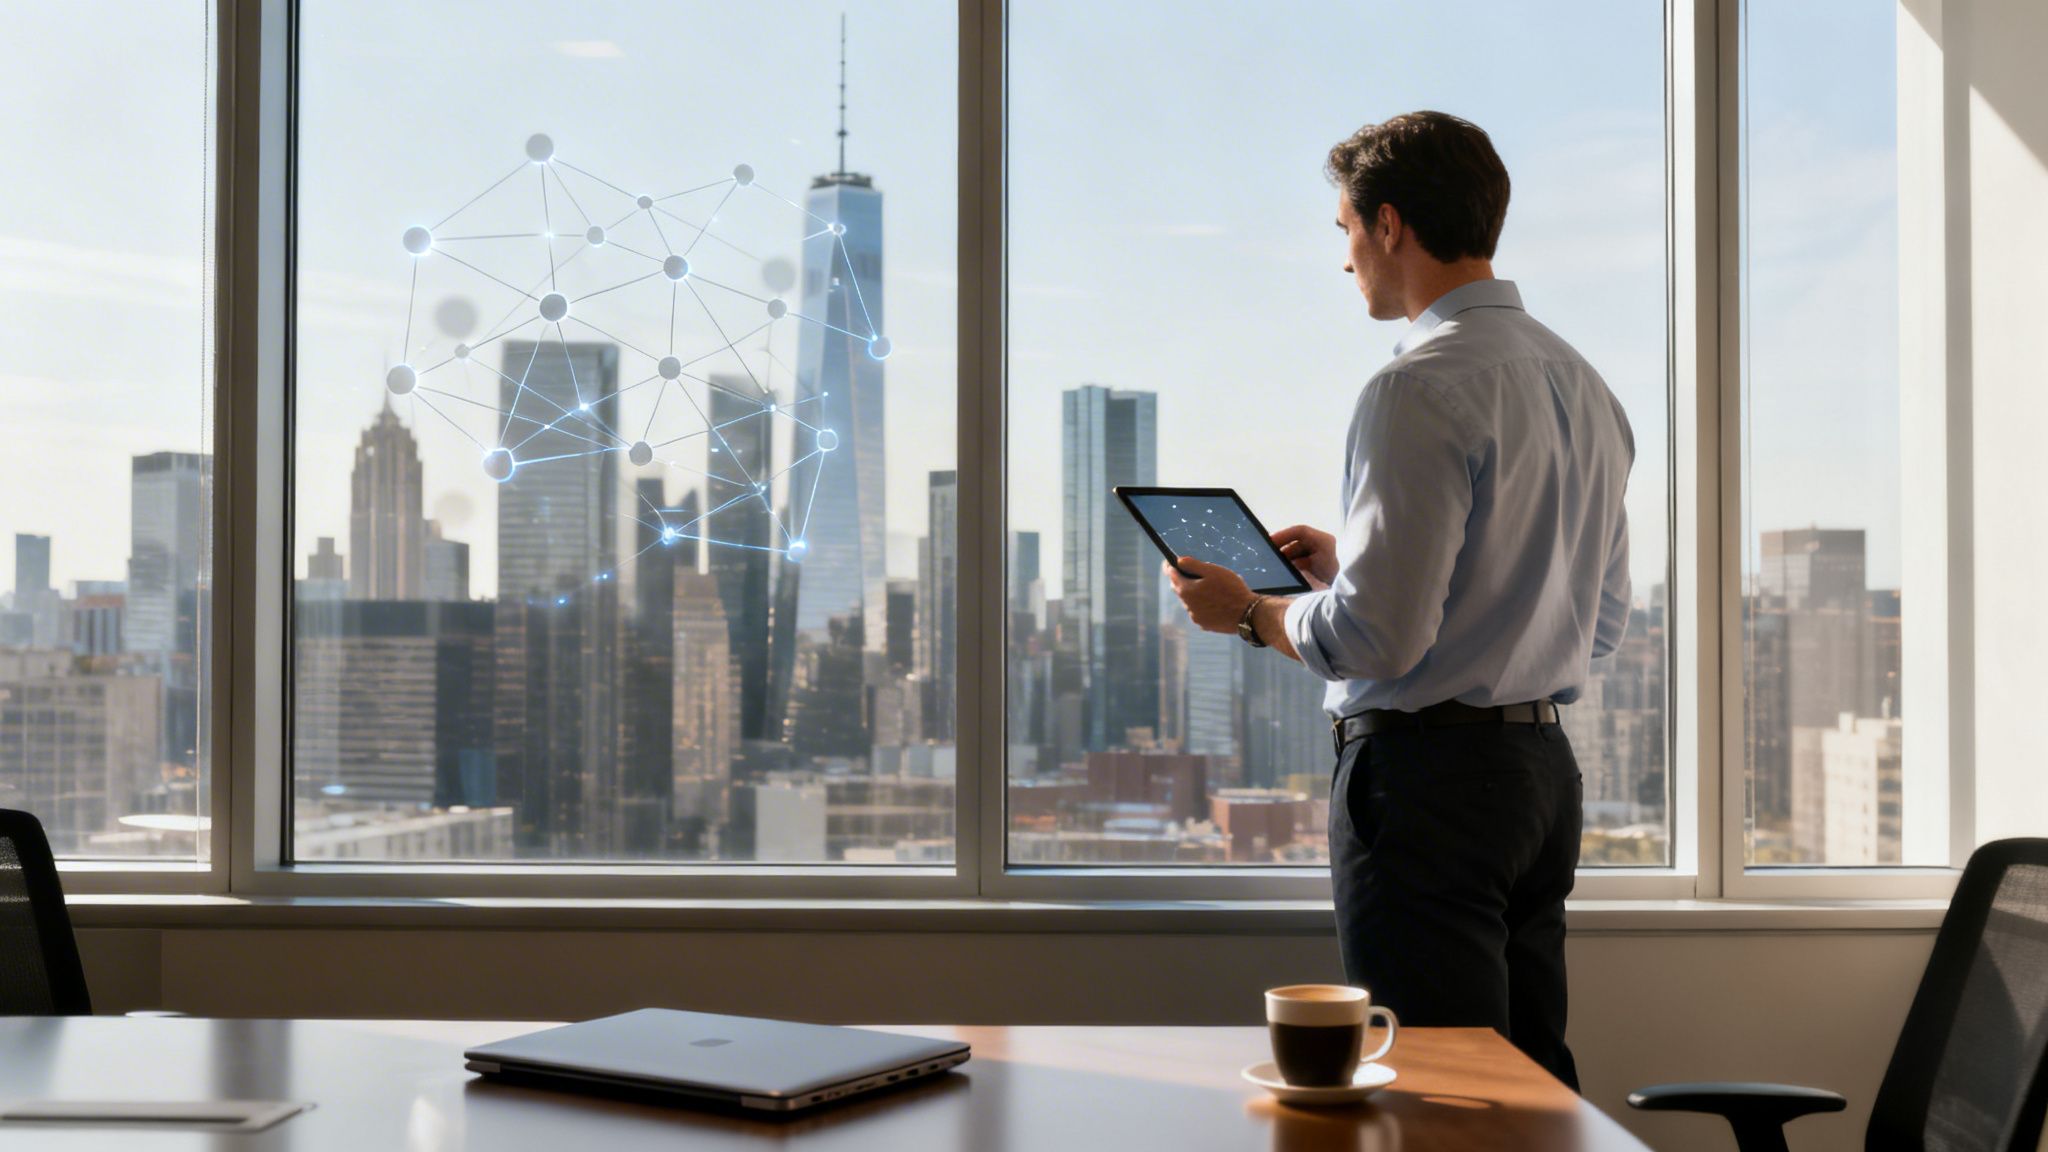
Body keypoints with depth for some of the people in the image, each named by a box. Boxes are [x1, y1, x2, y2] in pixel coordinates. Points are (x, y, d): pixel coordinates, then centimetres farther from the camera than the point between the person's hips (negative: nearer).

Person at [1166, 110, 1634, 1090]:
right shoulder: (1584, 385, 13)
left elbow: (1377, 637, -22)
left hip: (1427, 775, -9)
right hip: (1544, 765, 10)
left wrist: (1248, 612, -1)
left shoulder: (1420, 391, -16)